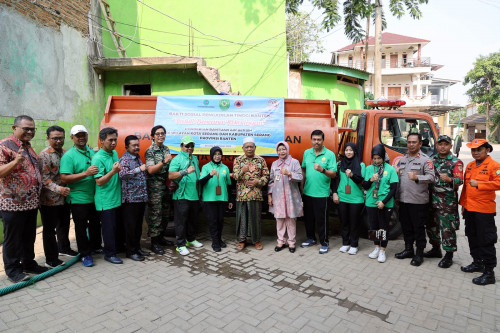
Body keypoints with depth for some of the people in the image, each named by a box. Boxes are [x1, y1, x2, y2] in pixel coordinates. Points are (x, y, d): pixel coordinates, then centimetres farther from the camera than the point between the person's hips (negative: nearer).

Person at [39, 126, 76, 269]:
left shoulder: (65, 153, 10)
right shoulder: (44, 155, -12)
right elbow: (44, 178, -18)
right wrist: (58, 189, -28)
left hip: (64, 197, 7)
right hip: (50, 200, -7)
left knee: (64, 225, 22)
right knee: (49, 230, 5)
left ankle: (63, 248, 41)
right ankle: (51, 260, 15)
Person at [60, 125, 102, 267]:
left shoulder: (92, 152, 8)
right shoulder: (68, 156, -12)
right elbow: (64, 178, -21)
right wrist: (86, 173, -28)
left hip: (94, 196, 7)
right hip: (78, 199, -6)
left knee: (95, 223, 20)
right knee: (81, 227, 5)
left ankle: (95, 246, 38)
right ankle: (85, 254, 18)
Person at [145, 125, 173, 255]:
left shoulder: (166, 149, 11)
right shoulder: (150, 151, -9)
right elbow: (151, 170, -17)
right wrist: (164, 161, -25)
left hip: (165, 185, 7)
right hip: (154, 186, -7)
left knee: (165, 214, 13)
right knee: (155, 214, -2)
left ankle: (160, 237, 28)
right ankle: (154, 243, 9)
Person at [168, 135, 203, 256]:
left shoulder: (195, 159, 16)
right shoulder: (177, 159, -8)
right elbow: (171, 175, -23)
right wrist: (186, 171, -31)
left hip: (194, 195, 7)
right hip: (182, 196, -7)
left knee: (193, 219, 18)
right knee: (181, 221, -1)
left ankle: (191, 239, 33)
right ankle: (180, 244, 9)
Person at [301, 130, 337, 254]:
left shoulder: (330, 154, -7)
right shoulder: (307, 153, 7)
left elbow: (333, 174, -11)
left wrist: (322, 170, -29)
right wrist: (302, 186, 11)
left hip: (321, 193, -5)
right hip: (307, 192, 5)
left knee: (321, 219, 2)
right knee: (308, 217, 16)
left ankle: (324, 243, 17)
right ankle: (311, 239, 34)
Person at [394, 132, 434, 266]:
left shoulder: (425, 159, -5)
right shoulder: (402, 159, 15)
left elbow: (431, 177, -16)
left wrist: (417, 177, -34)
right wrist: (397, 195, 16)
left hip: (419, 201, -6)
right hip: (403, 200, 6)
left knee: (418, 228, 3)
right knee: (406, 226, 15)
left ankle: (419, 254, 15)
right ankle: (408, 250, 30)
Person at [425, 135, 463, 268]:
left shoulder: (456, 162, -6)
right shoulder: (432, 160, 12)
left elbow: (460, 180, -17)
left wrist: (449, 179, -35)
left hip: (448, 202, -6)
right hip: (432, 199, 6)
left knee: (448, 228, -2)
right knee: (431, 226, 16)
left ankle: (449, 256, 11)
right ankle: (436, 249, 34)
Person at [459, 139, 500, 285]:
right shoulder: (470, 166, 13)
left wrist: (479, 184, -26)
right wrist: (463, 204, 16)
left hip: (484, 210, -7)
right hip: (469, 209, 7)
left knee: (486, 241, -2)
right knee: (472, 238, 17)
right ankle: (477, 263, 34)